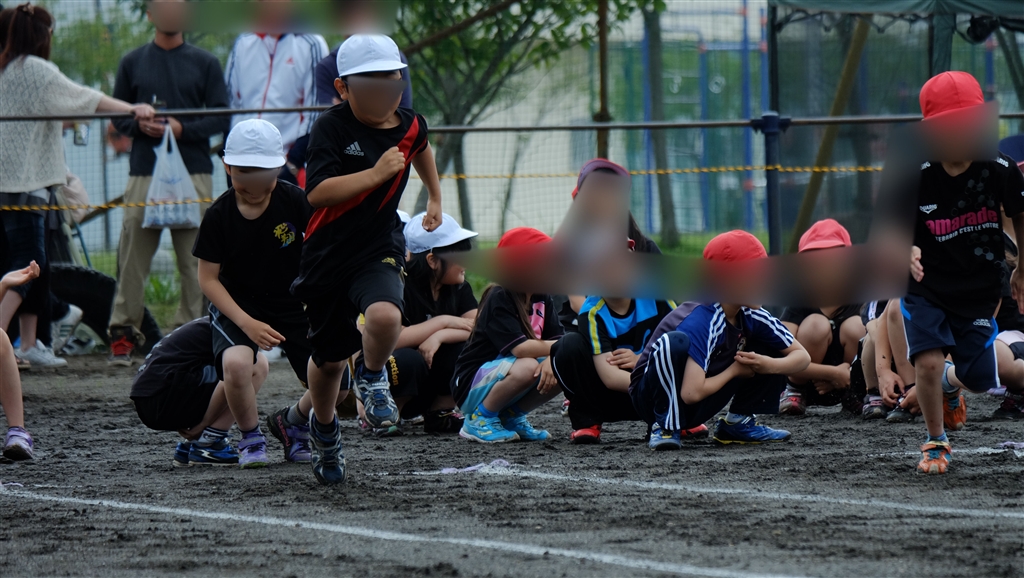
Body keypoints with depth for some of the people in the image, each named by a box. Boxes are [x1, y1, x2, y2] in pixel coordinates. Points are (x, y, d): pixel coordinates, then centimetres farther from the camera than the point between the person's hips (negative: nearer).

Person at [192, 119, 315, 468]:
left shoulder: (294, 201, -14)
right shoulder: (219, 216, -16)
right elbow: (208, 278, -10)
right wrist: (246, 323, -19)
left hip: (293, 304, 2)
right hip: (238, 305, -2)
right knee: (236, 363, -32)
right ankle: (251, 439, -7)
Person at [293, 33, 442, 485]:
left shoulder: (410, 126, 1)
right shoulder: (332, 128, -14)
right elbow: (317, 193, -26)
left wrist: (435, 198, 34)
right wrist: (376, 173, -28)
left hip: (380, 249, 1)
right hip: (328, 256, -1)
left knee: (385, 316, -31)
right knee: (328, 358, 11)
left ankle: (372, 377, 2)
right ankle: (324, 426, 42)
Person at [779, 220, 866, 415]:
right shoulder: (800, 301, -17)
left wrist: (847, 372, -27)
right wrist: (834, 373, -32)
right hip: (806, 383, -2)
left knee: (854, 327, -25)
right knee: (816, 324, -28)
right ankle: (794, 392, -5)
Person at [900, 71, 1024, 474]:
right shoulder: (916, 178, -21)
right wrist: (906, 252, -38)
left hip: (979, 291, 2)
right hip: (926, 288, -2)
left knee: (980, 378, 6)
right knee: (928, 361, -20)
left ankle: (950, 382, 47)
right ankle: (936, 442, 7)